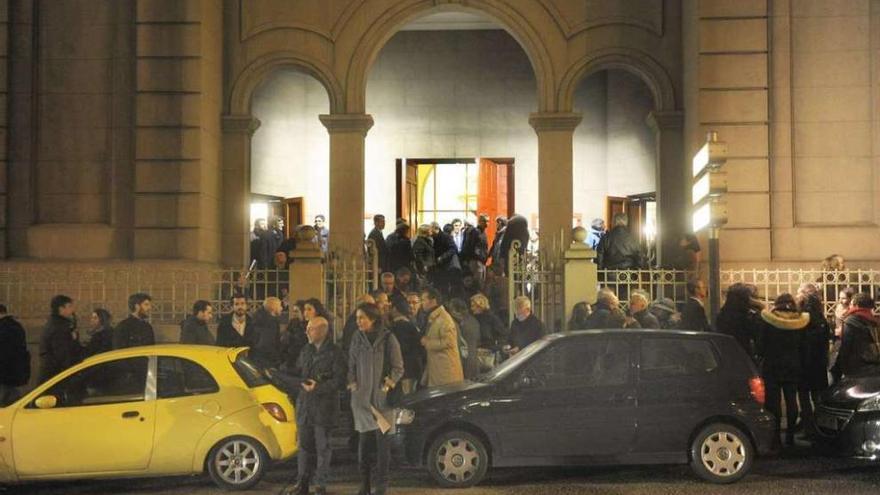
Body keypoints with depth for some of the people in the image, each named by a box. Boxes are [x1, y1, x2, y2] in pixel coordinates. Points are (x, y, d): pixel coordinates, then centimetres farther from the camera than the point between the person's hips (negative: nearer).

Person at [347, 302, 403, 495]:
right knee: (364, 439, 5)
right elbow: (351, 364, 14)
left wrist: (390, 383, -13)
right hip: (361, 396, 3)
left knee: (382, 439, -2)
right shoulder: (357, 338, 6)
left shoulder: (388, 338, -3)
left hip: (382, 396, -3)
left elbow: (398, 368, 0)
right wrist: (352, 382, 0)